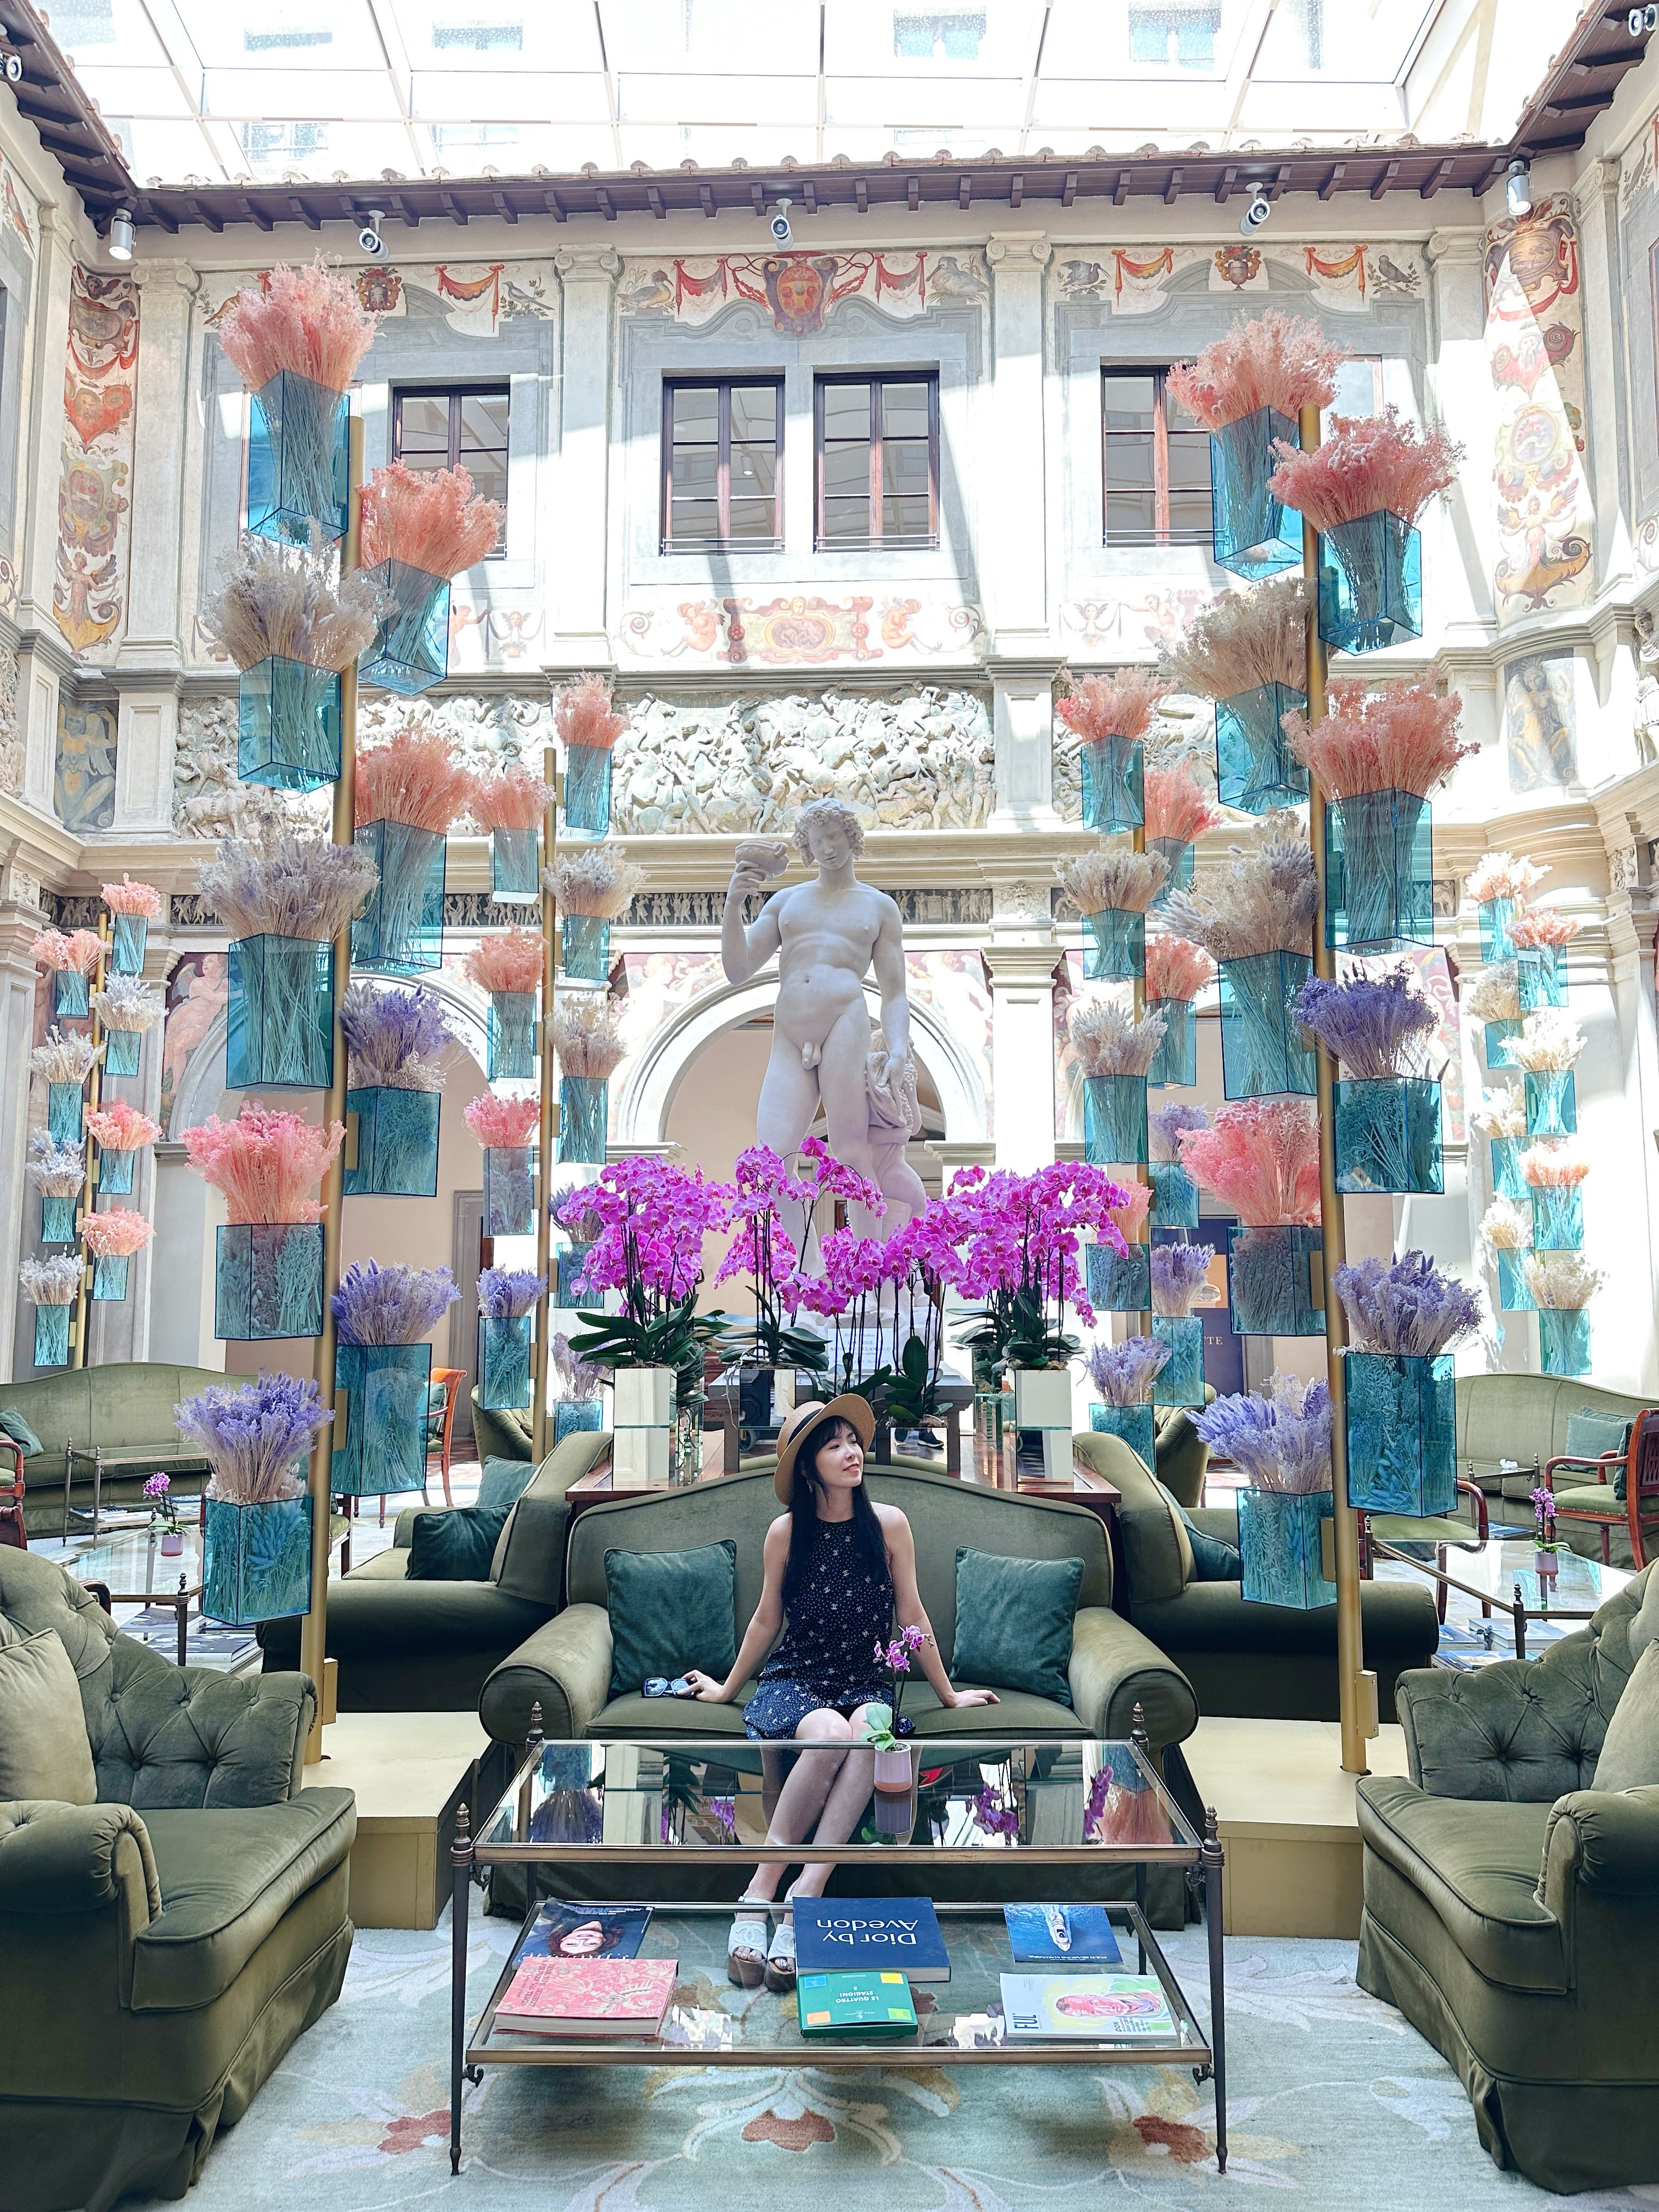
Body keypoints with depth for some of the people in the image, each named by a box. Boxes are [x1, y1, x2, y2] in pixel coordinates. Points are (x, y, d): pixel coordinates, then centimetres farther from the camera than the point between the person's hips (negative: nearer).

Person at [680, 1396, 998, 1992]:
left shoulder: (889, 1524, -3)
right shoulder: (786, 1532, -3)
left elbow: (913, 1617, 7)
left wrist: (949, 1695, 14)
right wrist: (727, 1690, 21)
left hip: (864, 1684, 1)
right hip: (792, 1681, -1)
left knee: (871, 1729, -37)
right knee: (832, 1733, -37)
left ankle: (806, 1892, -38)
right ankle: (760, 1893, -29)